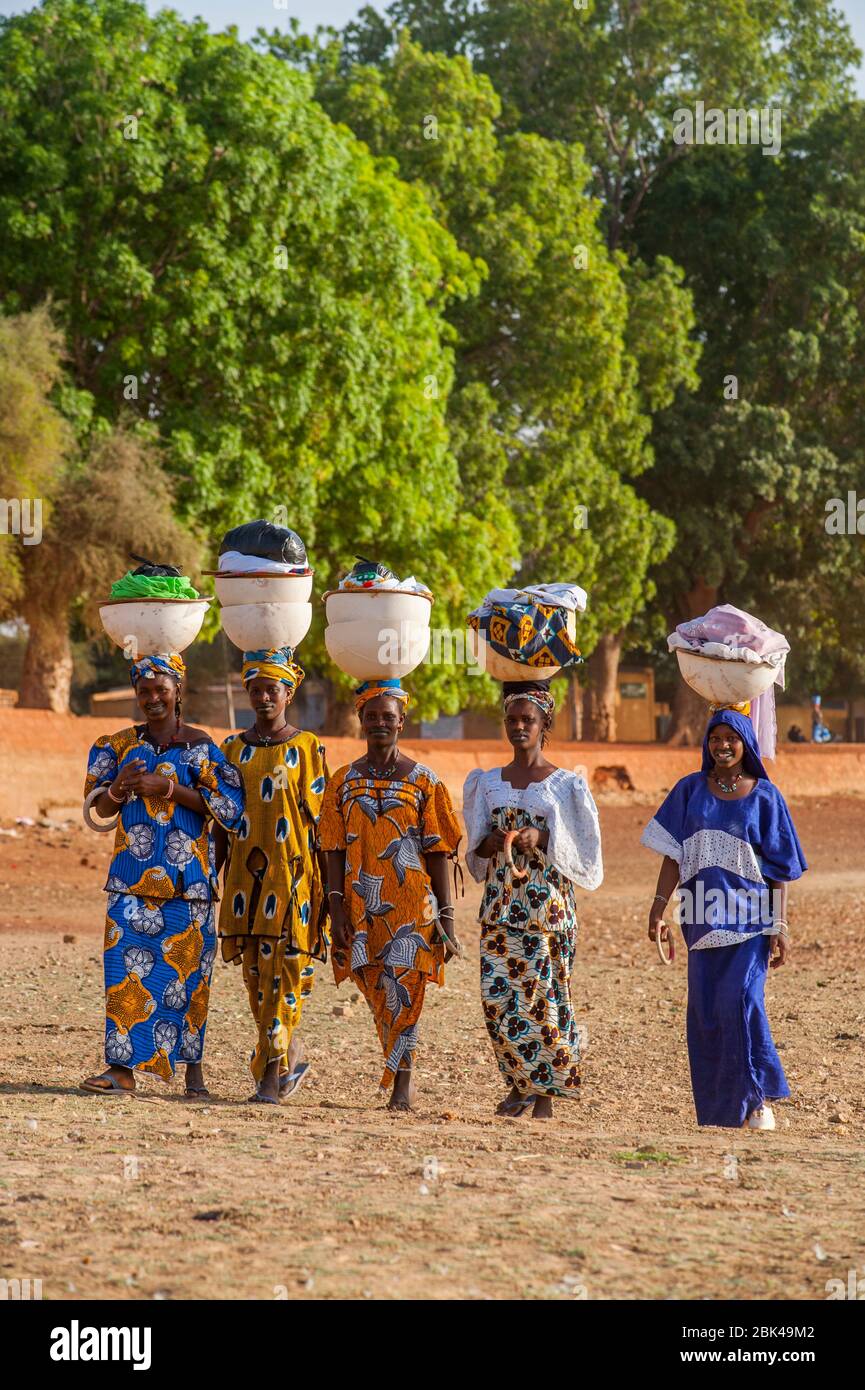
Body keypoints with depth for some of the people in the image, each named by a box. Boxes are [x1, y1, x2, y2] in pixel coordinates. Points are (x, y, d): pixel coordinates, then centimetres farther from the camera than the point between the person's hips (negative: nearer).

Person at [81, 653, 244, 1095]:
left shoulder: (202, 745, 2)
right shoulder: (120, 744, 10)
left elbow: (229, 805, -6)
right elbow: (99, 808, 12)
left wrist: (168, 788, -14)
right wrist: (120, 788, -12)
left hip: (187, 874, -2)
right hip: (133, 873, 2)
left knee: (187, 967, 1)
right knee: (127, 963, -8)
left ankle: (191, 1064, 14)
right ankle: (124, 1066, -9)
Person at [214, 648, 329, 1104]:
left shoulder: (306, 748, 1)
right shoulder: (233, 748, 12)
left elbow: (320, 820, -2)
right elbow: (222, 822, 15)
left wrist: (326, 887, -6)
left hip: (293, 876, -4)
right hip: (245, 874, 4)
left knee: (284, 969, -7)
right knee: (256, 974, 5)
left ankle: (270, 1071, -6)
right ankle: (291, 1056, 21)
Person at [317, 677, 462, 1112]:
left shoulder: (423, 781, 3)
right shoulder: (344, 782, 9)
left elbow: (437, 853, 1)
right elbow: (335, 851, 6)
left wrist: (445, 915, -3)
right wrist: (337, 909, -3)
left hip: (412, 904, -3)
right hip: (363, 908, 3)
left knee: (402, 986, -10)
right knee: (377, 992, 4)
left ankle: (402, 1082, -6)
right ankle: (404, 1073, 20)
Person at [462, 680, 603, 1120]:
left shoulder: (566, 785, 3)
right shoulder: (487, 783, 12)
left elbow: (583, 851, 1)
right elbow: (475, 850, 16)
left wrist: (541, 839, -15)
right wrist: (493, 843, -7)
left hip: (548, 902, -3)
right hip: (501, 900, 3)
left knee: (545, 992, -5)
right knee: (499, 993, -4)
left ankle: (546, 1091, 3)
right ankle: (520, 1083, 11)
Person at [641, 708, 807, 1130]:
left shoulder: (764, 796, 1)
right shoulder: (690, 790, 6)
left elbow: (779, 868, 1)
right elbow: (674, 854, 4)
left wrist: (781, 926, -4)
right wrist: (659, 906, -6)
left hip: (750, 917, -3)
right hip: (703, 916, 3)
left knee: (741, 999, -16)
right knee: (705, 1009, 2)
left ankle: (758, 1098, -3)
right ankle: (716, 1108, 12)